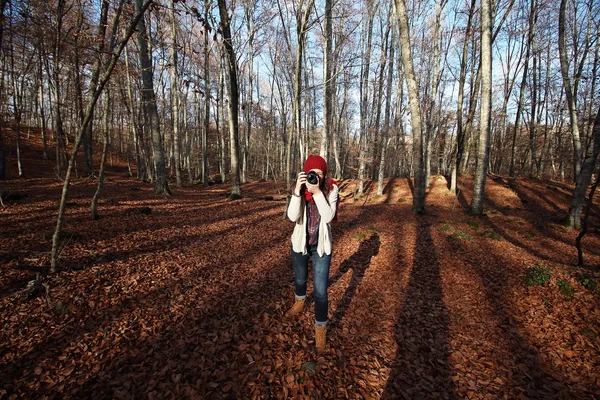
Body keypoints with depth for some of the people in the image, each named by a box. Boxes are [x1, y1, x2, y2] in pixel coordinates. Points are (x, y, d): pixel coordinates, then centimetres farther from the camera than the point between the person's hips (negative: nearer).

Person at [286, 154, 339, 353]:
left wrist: (317, 192, -36)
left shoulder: (331, 190, -17)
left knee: (320, 290, -3)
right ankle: (300, 302, 58)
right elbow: (292, 217, -26)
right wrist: (297, 191, -36)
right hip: (300, 243, 2)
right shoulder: (300, 190, -14)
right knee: (300, 278, 26)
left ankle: (320, 328, 20)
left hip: (321, 246, -2)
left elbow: (328, 217, -28)